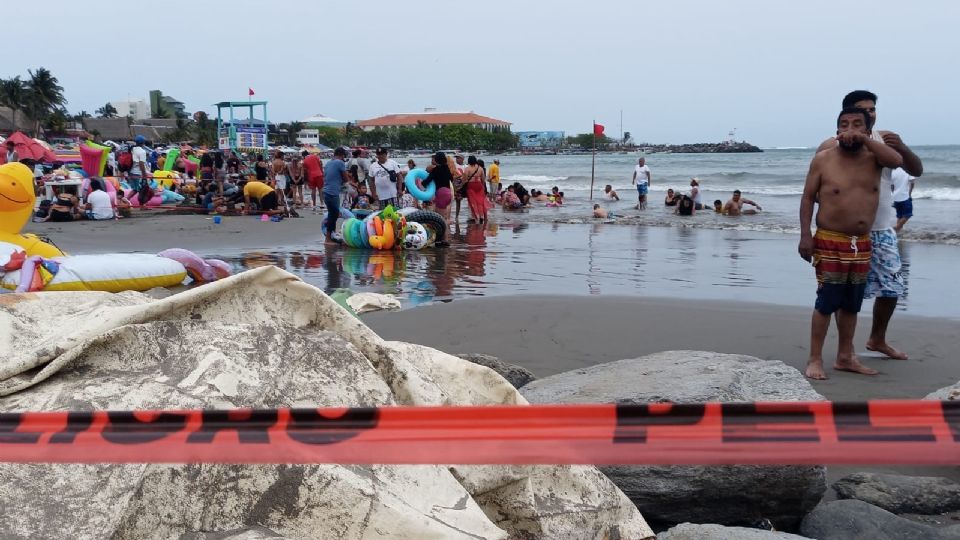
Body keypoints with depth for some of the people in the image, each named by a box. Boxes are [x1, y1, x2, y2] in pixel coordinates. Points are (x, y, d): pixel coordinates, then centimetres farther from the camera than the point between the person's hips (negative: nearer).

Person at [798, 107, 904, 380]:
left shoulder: (873, 156, 4)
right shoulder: (823, 159, -5)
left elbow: (897, 160, -18)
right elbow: (807, 198, -3)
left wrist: (864, 139, -21)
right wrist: (805, 236, -11)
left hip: (862, 245, 4)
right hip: (830, 243, -4)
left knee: (852, 304, 12)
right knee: (827, 302, -6)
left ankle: (845, 357, 23)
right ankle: (815, 359, 1)